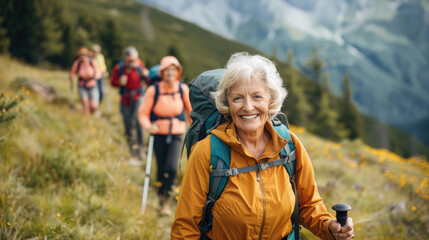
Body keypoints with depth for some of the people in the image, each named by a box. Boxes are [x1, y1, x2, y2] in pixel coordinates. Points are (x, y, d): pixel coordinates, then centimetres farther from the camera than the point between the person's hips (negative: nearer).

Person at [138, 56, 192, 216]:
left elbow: (190, 109, 11)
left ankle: (165, 199, 3)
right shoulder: (153, 90, -9)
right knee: (161, 169, 5)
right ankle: (161, 200, 29)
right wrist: (148, 126, -23)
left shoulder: (183, 89, -4)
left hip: (176, 134, 0)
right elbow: (143, 112, -4)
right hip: (159, 134, 0)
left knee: (171, 167, -17)